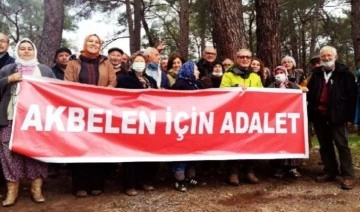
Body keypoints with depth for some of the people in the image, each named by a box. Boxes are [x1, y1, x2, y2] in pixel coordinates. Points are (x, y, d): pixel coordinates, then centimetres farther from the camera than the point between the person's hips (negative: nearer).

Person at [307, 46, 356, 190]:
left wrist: (350, 116, -8)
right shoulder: (316, 73, 12)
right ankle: (330, 172, 21)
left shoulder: (344, 73, -1)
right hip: (318, 114, 5)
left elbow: (351, 95, -4)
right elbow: (310, 93, 12)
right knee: (325, 145, 11)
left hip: (336, 115, -5)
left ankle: (347, 176, 4)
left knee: (341, 144, -1)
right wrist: (309, 111, 3)